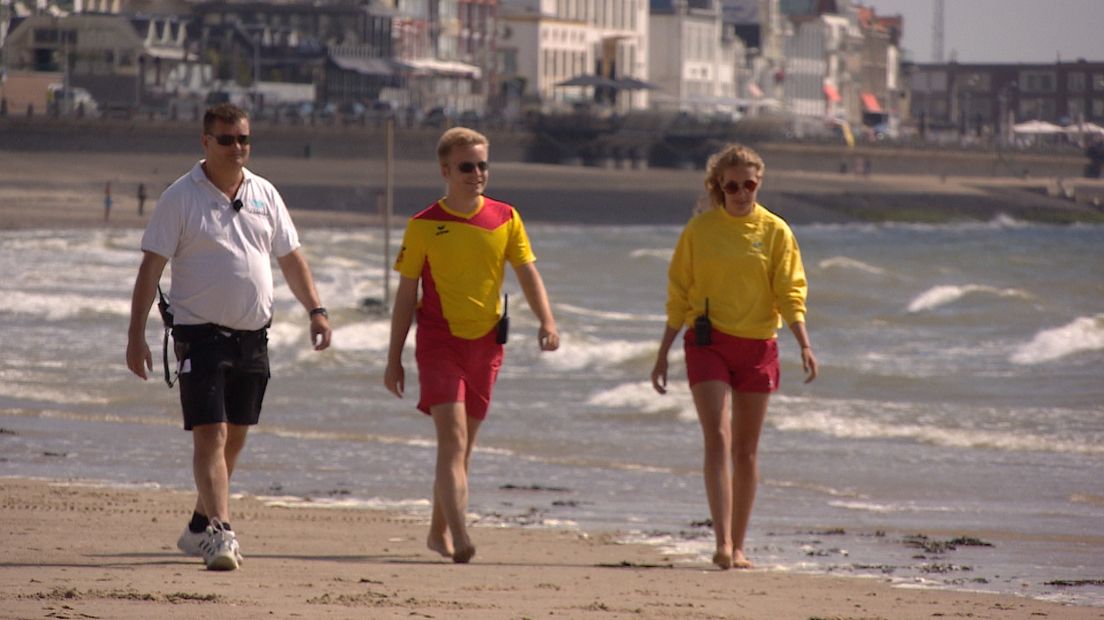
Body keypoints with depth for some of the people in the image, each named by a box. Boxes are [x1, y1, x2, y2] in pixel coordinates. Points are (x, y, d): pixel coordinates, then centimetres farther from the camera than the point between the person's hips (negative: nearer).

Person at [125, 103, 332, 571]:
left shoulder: (264, 195, 10)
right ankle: (219, 533, -20)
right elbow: (151, 268, -6)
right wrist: (136, 335, -12)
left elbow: (291, 258, 16)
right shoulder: (180, 197, -5)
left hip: (253, 336, 5)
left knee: (234, 438, 11)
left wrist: (315, 309, 4)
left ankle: (200, 527, 26)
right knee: (210, 435, -14)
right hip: (201, 334, -5)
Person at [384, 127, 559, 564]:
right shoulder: (424, 226, -3)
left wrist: (546, 322, -13)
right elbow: (406, 294, 2)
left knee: (464, 443, 12)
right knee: (453, 437, -17)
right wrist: (394, 359, 2)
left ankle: (439, 531, 29)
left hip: (486, 341, 4)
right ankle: (459, 538, -28)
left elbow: (527, 273, 4)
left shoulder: (505, 219, 4)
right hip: (439, 340, -4)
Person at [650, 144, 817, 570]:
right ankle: (723, 543, -21)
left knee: (746, 450, 7)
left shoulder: (775, 232, 2)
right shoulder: (699, 230, 1)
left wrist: (804, 344, -16)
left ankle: (737, 547, 16)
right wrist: (663, 355, 5)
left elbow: (790, 294, -1)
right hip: (708, 342, -1)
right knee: (718, 441, -15)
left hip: (757, 345, 1)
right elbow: (679, 297, 6)